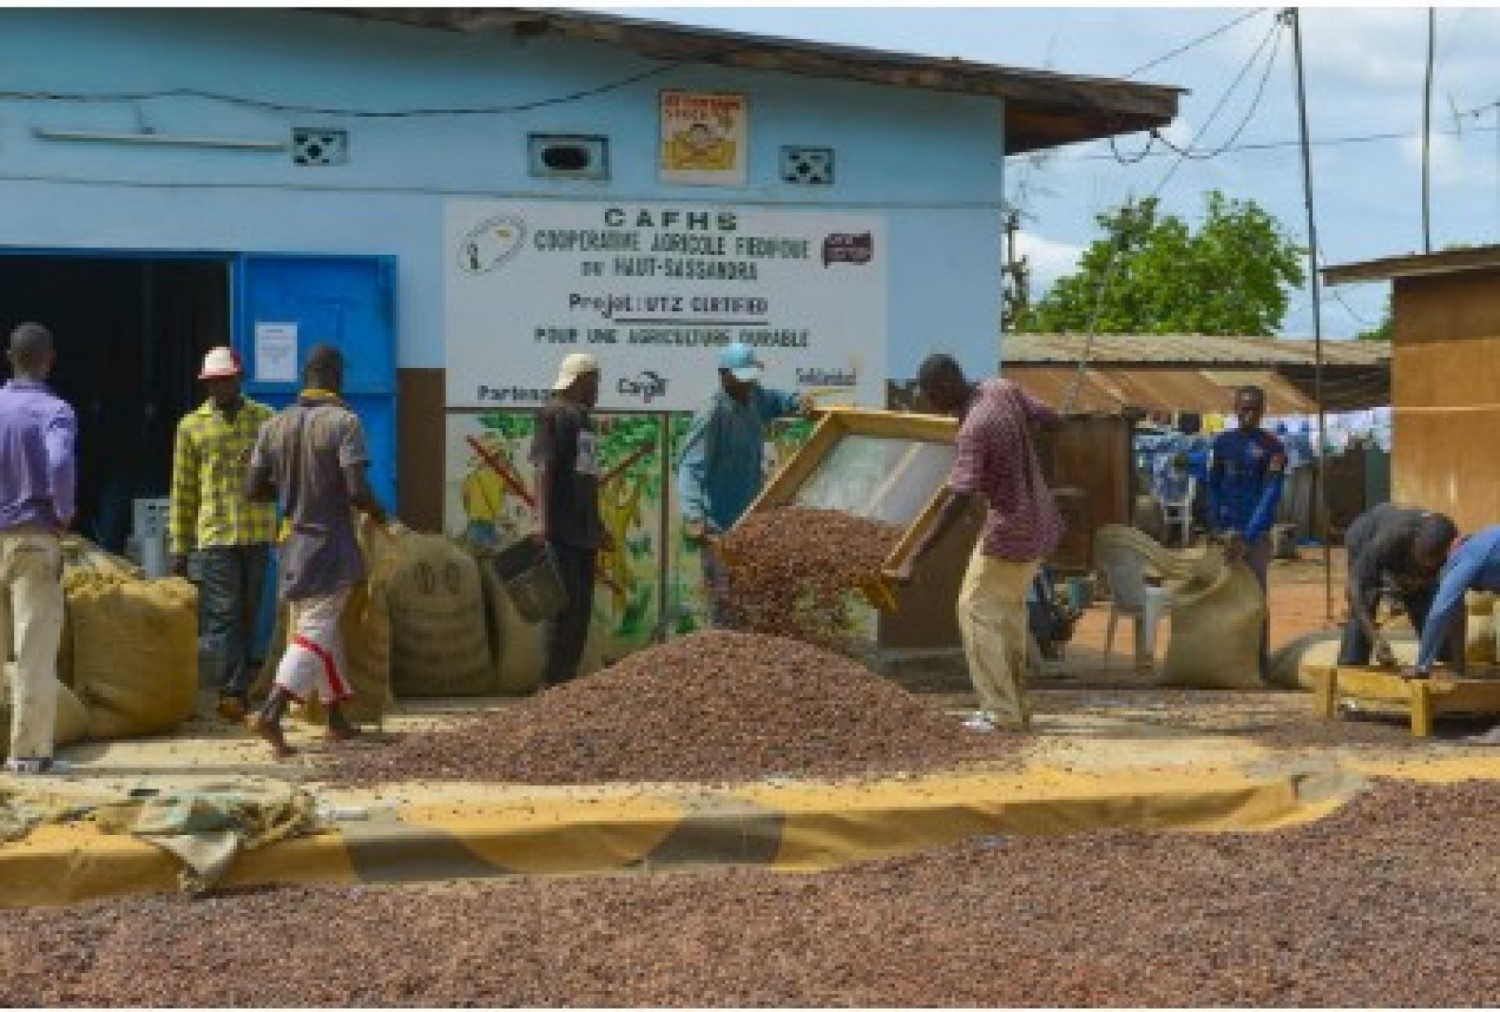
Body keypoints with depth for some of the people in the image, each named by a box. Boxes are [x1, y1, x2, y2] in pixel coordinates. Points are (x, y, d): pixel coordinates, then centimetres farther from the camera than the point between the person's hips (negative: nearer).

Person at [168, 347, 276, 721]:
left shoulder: (266, 420, 9)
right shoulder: (191, 425, 6)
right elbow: (182, 490, 8)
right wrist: (179, 548, 5)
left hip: (258, 534, 2)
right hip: (214, 535, -2)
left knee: (247, 616, 8)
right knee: (224, 616, -9)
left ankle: (238, 693, 16)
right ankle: (233, 692, -12)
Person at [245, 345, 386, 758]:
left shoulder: (275, 426, 4)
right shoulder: (344, 422, -13)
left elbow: (254, 489, 6)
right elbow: (357, 489, -20)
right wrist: (377, 512, 0)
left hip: (292, 544, 6)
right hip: (330, 543, -6)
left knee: (324, 630, 17)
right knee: (316, 632, -5)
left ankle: (337, 718, 25)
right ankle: (271, 713, -19)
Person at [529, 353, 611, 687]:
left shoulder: (584, 418, 22)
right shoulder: (555, 413, -6)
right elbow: (543, 467, -16)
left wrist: (598, 527, 29)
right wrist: (540, 517, -25)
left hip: (583, 531, 9)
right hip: (561, 528, -9)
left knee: (581, 610, 8)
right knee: (565, 606, -11)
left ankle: (566, 680, 13)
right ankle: (553, 681, -8)